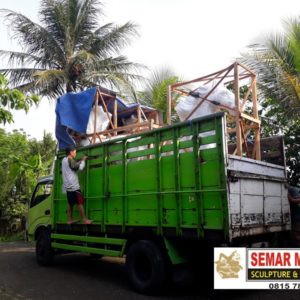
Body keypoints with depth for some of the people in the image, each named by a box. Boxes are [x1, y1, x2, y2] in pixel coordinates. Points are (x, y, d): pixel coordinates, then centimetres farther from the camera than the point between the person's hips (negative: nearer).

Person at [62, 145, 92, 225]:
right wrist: (83, 160, -2)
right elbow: (80, 167, -16)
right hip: (73, 186, -9)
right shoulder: (70, 159, -12)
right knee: (80, 202, -6)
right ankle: (84, 220, -4)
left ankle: (70, 219, 15)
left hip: (68, 186, 9)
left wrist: (81, 161, 14)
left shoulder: (64, 160, 15)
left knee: (70, 203, 13)